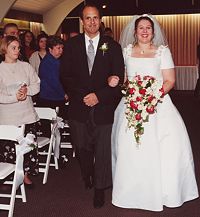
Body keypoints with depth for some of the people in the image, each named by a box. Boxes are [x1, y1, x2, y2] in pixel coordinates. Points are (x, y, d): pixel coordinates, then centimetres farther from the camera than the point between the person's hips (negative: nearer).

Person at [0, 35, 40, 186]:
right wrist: (15, 97, -21)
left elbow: (36, 85, 5)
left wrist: (27, 90, -14)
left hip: (28, 115, 3)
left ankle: (25, 174, 23)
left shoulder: (26, 66, 6)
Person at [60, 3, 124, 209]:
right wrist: (81, 96, -11)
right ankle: (87, 178, 39)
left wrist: (99, 96, -12)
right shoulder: (71, 44, 4)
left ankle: (99, 188, 21)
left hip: (104, 107, -1)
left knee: (103, 151, 4)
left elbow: (118, 78, -1)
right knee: (82, 149, 13)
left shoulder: (113, 46, 2)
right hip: (79, 107, 1)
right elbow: (65, 76, 1)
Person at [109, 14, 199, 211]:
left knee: (168, 144, -15)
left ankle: (164, 191, 4)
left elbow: (170, 81, 1)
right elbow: (119, 75, 16)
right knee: (129, 146, -7)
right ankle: (133, 191, 11)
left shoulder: (162, 51, 5)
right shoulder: (126, 51, 11)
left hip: (158, 103, -1)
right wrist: (112, 80, -7)